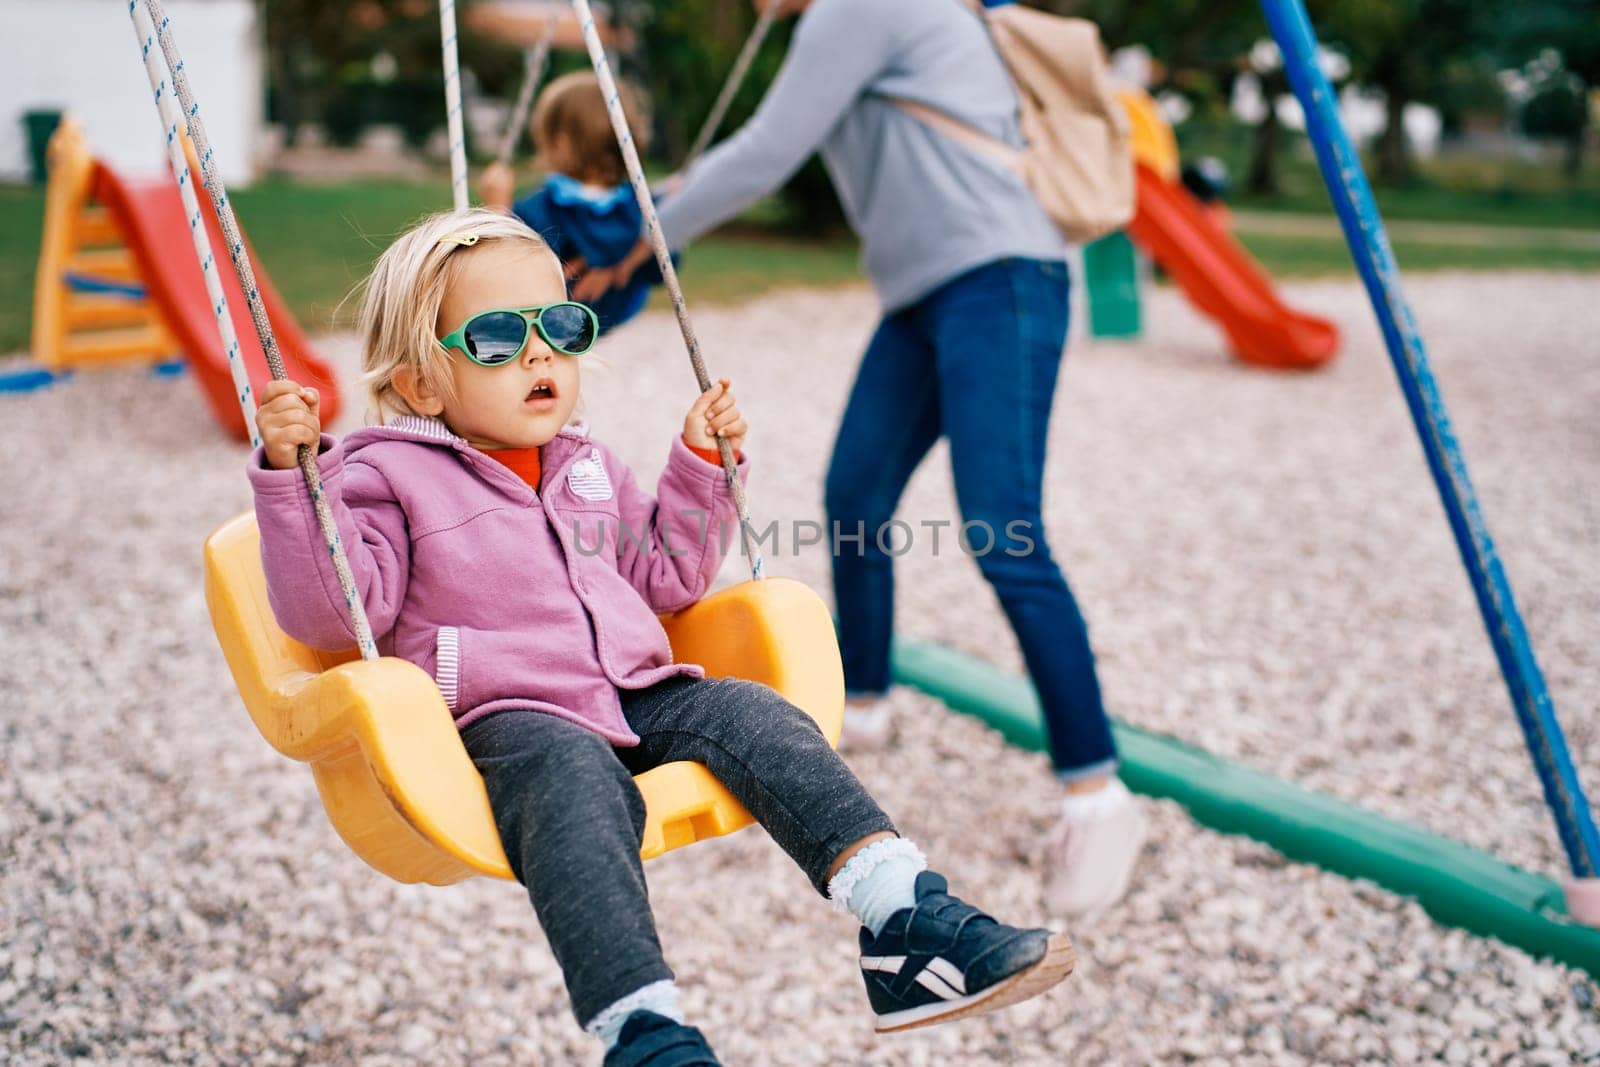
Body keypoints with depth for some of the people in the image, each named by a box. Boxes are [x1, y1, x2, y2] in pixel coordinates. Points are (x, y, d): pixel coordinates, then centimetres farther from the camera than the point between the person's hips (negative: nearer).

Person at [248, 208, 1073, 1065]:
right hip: (509, 718, -6)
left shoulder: (590, 469, 24)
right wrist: (291, 475, -19)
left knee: (748, 713, -18)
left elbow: (666, 576, 32)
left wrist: (701, 465, 24)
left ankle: (905, 927, -27)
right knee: (574, 778, -37)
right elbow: (329, 610, -8)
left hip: (639, 695, 6)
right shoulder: (390, 477, 4)